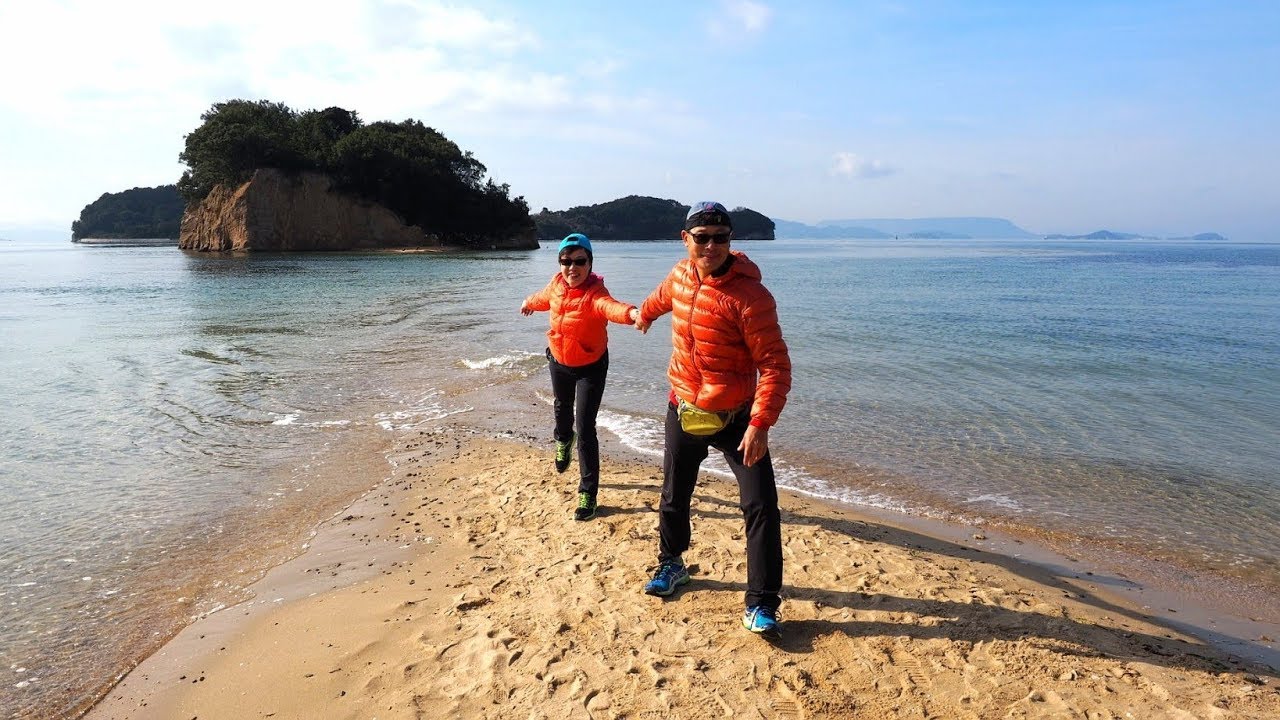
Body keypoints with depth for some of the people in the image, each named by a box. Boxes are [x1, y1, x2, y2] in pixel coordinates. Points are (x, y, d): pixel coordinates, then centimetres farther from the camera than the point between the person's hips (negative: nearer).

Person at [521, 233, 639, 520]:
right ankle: (563, 441, 64)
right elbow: (545, 298, 14)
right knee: (562, 407, 30)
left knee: (585, 429, -10)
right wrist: (529, 303, 37)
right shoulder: (557, 284, -12)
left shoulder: (594, 292, -30)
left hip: (590, 367, -6)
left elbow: (609, 306, -55)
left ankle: (588, 493, 2)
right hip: (559, 362, 6)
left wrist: (631, 313, -78)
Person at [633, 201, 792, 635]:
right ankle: (671, 564, 43)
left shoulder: (750, 296, -22)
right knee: (674, 497, 19)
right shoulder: (681, 275, -2)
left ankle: (762, 603, 4)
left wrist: (760, 424, -30)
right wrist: (644, 314, 45)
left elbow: (776, 366, -22)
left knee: (760, 506, -8)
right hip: (683, 411, 6)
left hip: (735, 418, -5)